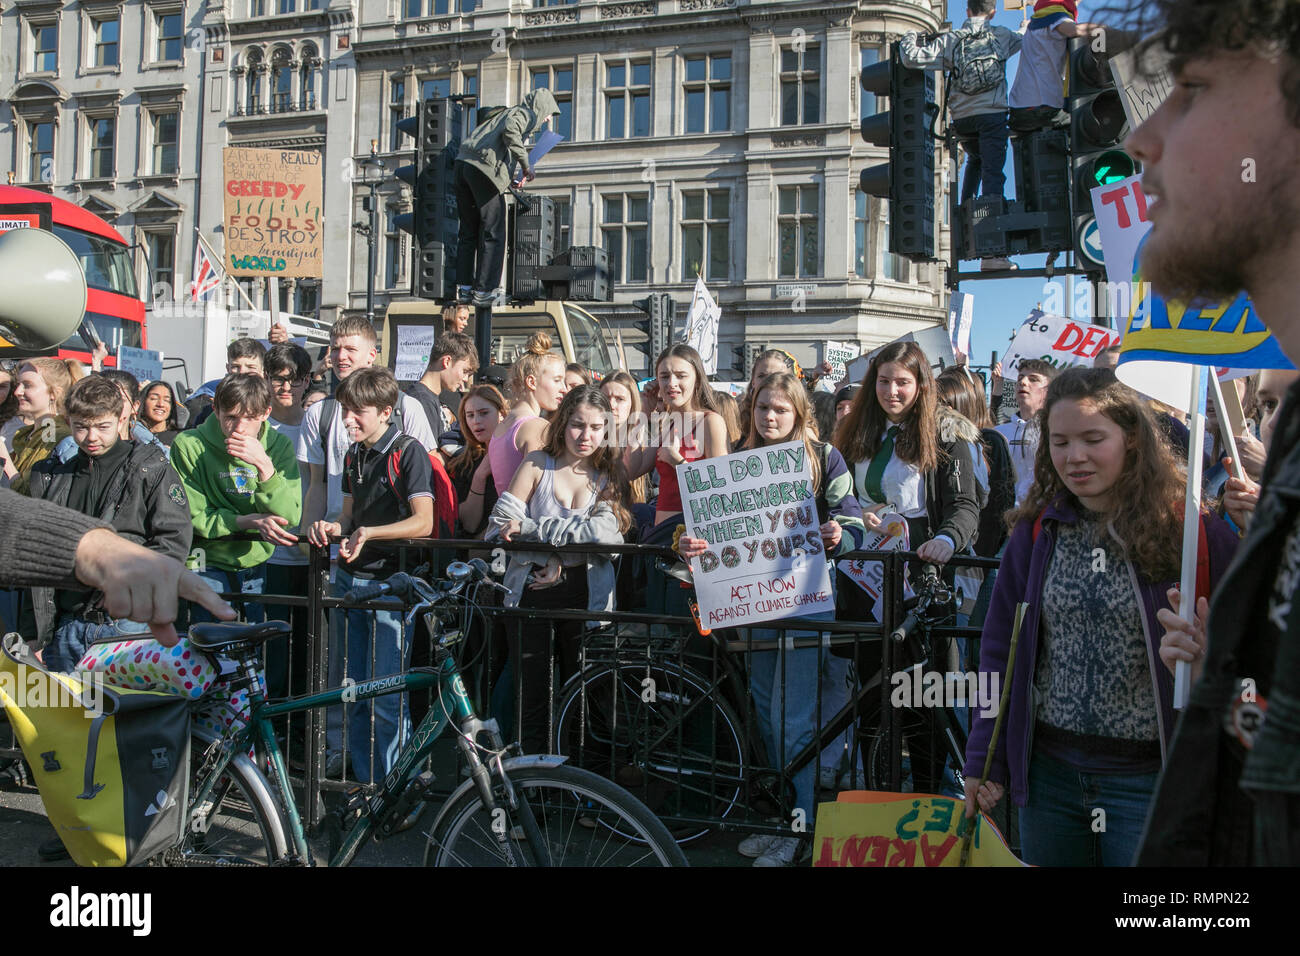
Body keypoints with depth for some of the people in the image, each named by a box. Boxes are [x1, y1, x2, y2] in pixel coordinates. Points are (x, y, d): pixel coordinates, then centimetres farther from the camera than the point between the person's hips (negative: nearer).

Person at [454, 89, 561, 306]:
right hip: (484, 169, -9)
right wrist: (525, 164, -10)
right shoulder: (525, 114, 6)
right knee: (492, 234, -2)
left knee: (469, 232, 13)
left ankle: (464, 287, 12)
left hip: (463, 164, 9)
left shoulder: (508, 113, 33)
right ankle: (483, 291, -2)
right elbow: (510, 131, -16)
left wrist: (509, 180, 24)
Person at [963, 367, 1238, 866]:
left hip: (1149, 778, -3)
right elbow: (1001, 647, 5)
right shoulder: (1037, 530, 1)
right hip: (1049, 770, 3)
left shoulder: (1190, 530, -9)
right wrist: (984, 759, 3)